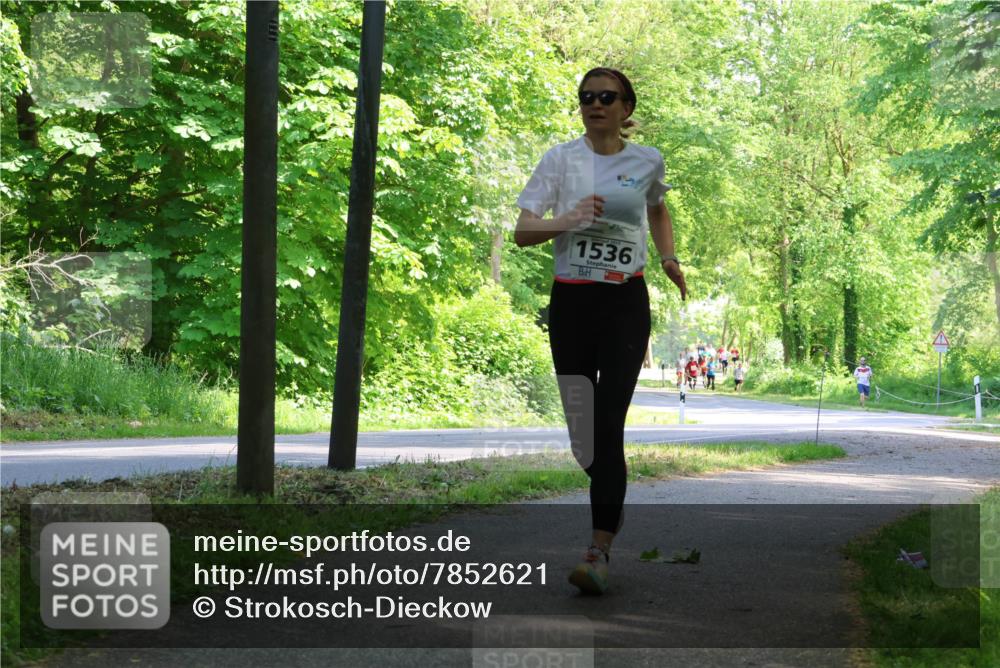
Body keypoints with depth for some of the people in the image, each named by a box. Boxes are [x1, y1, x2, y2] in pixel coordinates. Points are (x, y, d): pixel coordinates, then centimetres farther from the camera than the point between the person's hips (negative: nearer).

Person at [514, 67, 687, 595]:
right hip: (569, 300, 1)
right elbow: (522, 232, -6)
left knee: (608, 424, -13)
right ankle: (611, 499, 38)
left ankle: (599, 552, -15)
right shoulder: (560, 158, 1)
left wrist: (669, 257, 17)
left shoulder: (647, 161, 6)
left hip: (625, 303, -1)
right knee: (581, 430, 6)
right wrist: (568, 220, -23)